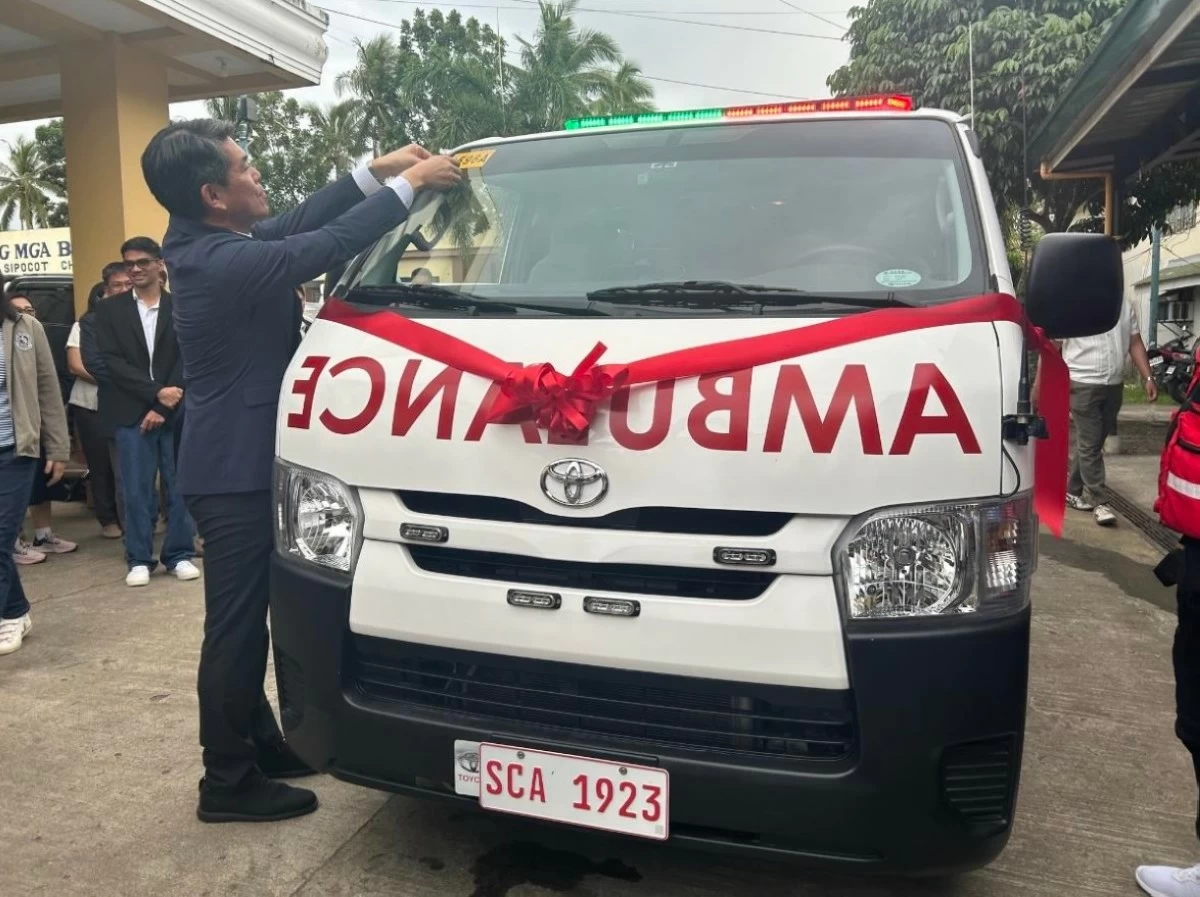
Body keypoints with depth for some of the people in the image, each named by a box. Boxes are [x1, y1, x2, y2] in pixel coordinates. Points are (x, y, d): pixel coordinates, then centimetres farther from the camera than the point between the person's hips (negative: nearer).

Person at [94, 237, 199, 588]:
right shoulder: (109, 310, 6)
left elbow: (188, 361, -2)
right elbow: (111, 362, -2)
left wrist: (162, 407, -9)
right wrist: (156, 391, -14)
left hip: (176, 412, 0)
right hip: (132, 414, 0)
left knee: (179, 486, 4)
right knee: (137, 490, 3)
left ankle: (180, 555, 15)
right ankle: (139, 559, 13)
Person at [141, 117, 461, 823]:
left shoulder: (206, 240, 8)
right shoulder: (225, 262, -23)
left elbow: (300, 223, 14)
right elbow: (331, 244, -24)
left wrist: (376, 171, 10)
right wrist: (408, 184, -12)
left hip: (239, 462, 10)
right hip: (236, 470, -10)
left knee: (248, 616, 18)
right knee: (236, 623, 0)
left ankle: (261, 743, 34)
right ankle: (229, 781, 15)